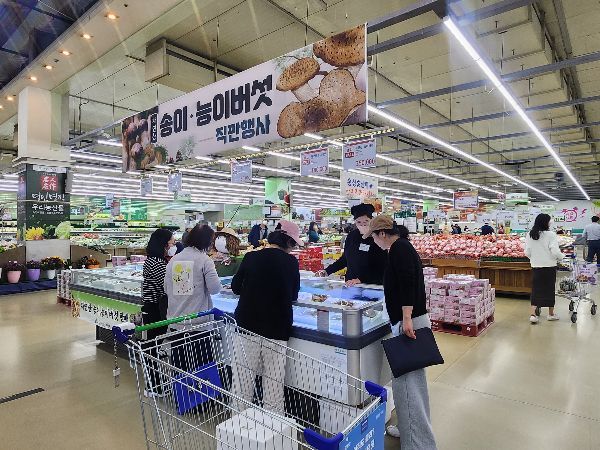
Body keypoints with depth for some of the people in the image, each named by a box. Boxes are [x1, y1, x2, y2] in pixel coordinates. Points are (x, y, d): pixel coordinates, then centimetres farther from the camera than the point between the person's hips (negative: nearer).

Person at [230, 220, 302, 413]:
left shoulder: (251, 257, -4)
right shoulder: (291, 262, -5)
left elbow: (235, 287, 8)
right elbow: (294, 296, 7)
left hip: (247, 324, 1)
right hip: (277, 330, 0)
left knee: (242, 378, 11)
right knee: (274, 381, 10)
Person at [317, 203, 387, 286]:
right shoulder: (352, 235, 7)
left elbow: (381, 267, -11)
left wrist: (361, 279, -21)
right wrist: (327, 271, 13)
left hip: (371, 286, -4)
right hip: (350, 284, 4)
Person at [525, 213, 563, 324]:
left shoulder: (529, 235, -2)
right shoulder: (550, 235, -13)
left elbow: (527, 252, 2)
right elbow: (555, 252, -15)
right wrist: (560, 257, 6)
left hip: (535, 266, 3)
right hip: (549, 266, -3)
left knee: (536, 290, 8)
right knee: (550, 289, 12)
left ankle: (533, 314, -1)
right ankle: (551, 314, 26)